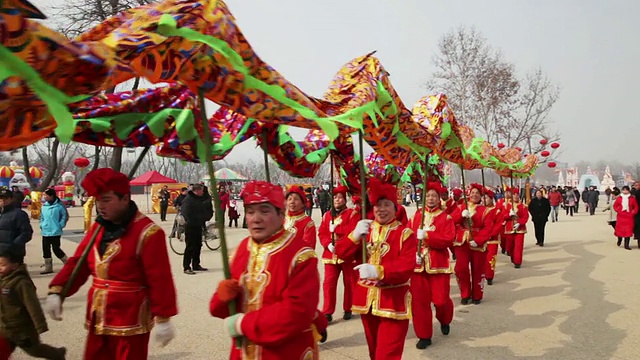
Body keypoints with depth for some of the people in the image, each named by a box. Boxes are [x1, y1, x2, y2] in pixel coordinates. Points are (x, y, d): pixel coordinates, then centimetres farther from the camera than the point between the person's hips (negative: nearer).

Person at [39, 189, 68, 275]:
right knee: (46, 249, 8)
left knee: (56, 249, -5)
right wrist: (41, 225, 7)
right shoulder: (44, 206, 7)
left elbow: (65, 216, -5)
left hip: (55, 232, -6)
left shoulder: (59, 205, -11)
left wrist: (60, 225, -9)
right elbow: (41, 216, 19)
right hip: (45, 232, 6)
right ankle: (48, 267, 19)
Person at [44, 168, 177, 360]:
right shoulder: (98, 228, 7)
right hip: (98, 320, 7)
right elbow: (78, 262, 7)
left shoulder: (147, 233, -18)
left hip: (130, 322, -7)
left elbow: (160, 279, -19)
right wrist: (56, 291, -8)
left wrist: (163, 318, -18)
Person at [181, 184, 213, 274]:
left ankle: (196, 265, 24)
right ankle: (186, 267, -1)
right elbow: (185, 212, -20)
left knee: (198, 246, 14)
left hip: (198, 226, 8)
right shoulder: (188, 199, -14)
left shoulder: (200, 198, 12)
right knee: (190, 247, -6)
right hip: (190, 226, -8)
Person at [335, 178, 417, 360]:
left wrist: (378, 271, -34)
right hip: (367, 299, 5)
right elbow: (341, 253, 0)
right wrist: (355, 235, -19)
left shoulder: (405, 234, -6)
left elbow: (407, 266, -20)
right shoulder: (363, 228, 9)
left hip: (393, 302, -5)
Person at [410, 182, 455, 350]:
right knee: (419, 301, 2)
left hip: (438, 265, -2)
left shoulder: (446, 217, -2)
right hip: (418, 264, 2)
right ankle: (424, 335, 15)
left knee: (441, 299, 0)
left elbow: (449, 240, -14)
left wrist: (426, 236, -23)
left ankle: (444, 321, 35)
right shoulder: (416, 216, 7)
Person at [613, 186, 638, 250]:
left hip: (629, 217, 0)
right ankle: (619, 239, 34)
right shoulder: (619, 198, 1)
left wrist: (633, 212, -8)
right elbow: (615, 206, 9)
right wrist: (618, 210, -5)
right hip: (621, 216, 1)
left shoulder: (632, 198, -1)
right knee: (619, 229, 3)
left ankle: (626, 245, 4)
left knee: (628, 231, -2)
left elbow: (636, 207, 5)